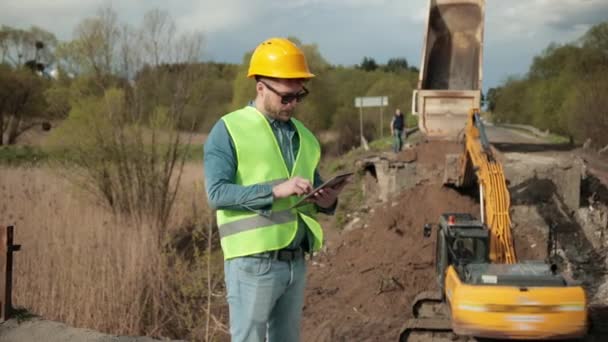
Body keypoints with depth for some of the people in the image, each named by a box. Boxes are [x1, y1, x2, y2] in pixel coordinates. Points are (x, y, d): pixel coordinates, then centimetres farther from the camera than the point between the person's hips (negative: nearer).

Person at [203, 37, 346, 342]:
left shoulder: (302, 135, 14)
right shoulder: (229, 130, -5)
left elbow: (314, 195, 21)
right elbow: (217, 193, -16)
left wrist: (326, 200, -3)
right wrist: (275, 190, -25)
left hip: (296, 261, 7)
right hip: (254, 262, -6)